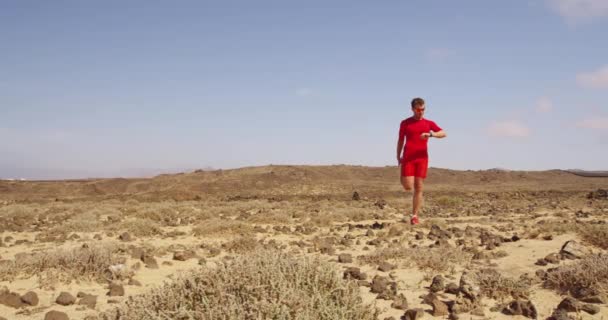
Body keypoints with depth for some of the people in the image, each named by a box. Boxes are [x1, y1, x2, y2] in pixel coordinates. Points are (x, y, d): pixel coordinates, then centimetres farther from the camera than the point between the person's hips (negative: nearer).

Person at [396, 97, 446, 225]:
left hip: (422, 158, 1)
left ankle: (414, 216, 4)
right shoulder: (405, 123, 8)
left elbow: (443, 134, -2)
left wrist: (430, 134, -20)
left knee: (419, 188, -2)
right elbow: (400, 140, 12)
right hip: (408, 158, -1)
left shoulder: (429, 123, 10)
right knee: (408, 186, -12)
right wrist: (398, 156, 3)